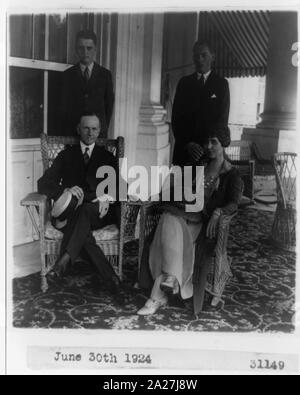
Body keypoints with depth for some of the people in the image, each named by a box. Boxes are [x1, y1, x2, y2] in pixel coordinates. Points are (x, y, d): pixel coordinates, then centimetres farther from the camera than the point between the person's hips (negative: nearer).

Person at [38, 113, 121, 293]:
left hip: (98, 212, 0)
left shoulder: (107, 157, 21)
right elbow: (43, 183, 7)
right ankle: (110, 276, -39)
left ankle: (66, 256, -44)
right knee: (83, 230, -35)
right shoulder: (66, 155, 19)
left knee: (85, 210, -38)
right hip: (69, 212, 0)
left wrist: (107, 198, -13)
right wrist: (65, 190, -16)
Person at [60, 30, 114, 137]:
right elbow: (64, 107, 8)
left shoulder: (105, 74, 7)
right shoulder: (68, 75, 7)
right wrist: (64, 135, 5)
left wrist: (103, 128, 6)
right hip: (72, 131, 0)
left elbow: (109, 104, 11)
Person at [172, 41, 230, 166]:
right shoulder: (184, 83, 12)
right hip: (184, 147, 2)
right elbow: (176, 117, 6)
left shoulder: (221, 84, 6)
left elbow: (222, 119, -1)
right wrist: (187, 143, -9)